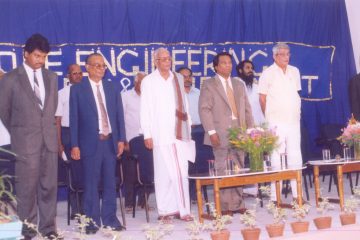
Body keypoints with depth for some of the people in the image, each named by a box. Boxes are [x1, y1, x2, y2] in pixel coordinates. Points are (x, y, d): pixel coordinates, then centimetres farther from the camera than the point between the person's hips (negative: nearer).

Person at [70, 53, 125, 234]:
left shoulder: (113, 88, 11)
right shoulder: (77, 89, 1)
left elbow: (119, 114, 11)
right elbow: (74, 118, -2)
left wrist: (121, 139, 4)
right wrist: (74, 145, -7)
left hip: (110, 141, 3)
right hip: (90, 142, -3)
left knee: (110, 182, 7)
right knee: (91, 183, 2)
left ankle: (110, 218, 16)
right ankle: (92, 220, 10)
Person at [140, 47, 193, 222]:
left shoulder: (178, 78, 14)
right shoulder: (149, 81, 2)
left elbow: (184, 104, 16)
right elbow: (145, 110, -1)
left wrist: (188, 127, 11)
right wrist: (147, 134, -7)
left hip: (180, 132, 4)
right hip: (161, 134, -3)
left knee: (182, 171, 0)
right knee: (164, 173, -3)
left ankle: (182, 209, 6)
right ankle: (165, 211, 5)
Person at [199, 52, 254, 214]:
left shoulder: (239, 85, 21)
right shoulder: (209, 85, 4)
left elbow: (247, 109, 19)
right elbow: (204, 109, -5)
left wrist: (250, 129, 8)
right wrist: (211, 131, -14)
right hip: (221, 134, -5)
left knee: (238, 170, 5)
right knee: (223, 170, -5)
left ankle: (237, 204, 12)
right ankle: (225, 206, 1)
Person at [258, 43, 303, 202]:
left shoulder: (295, 72, 12)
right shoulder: (268, 73, -4)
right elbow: (262, 98, -1)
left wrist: (297, 112, 13)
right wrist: (269, 117, 4)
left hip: (294, 121, 5)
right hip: (276, 123, -5)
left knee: (295, 157, 5)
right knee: (277, 157, -5)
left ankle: (297, 193, 13)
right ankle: (275, 196, -1)